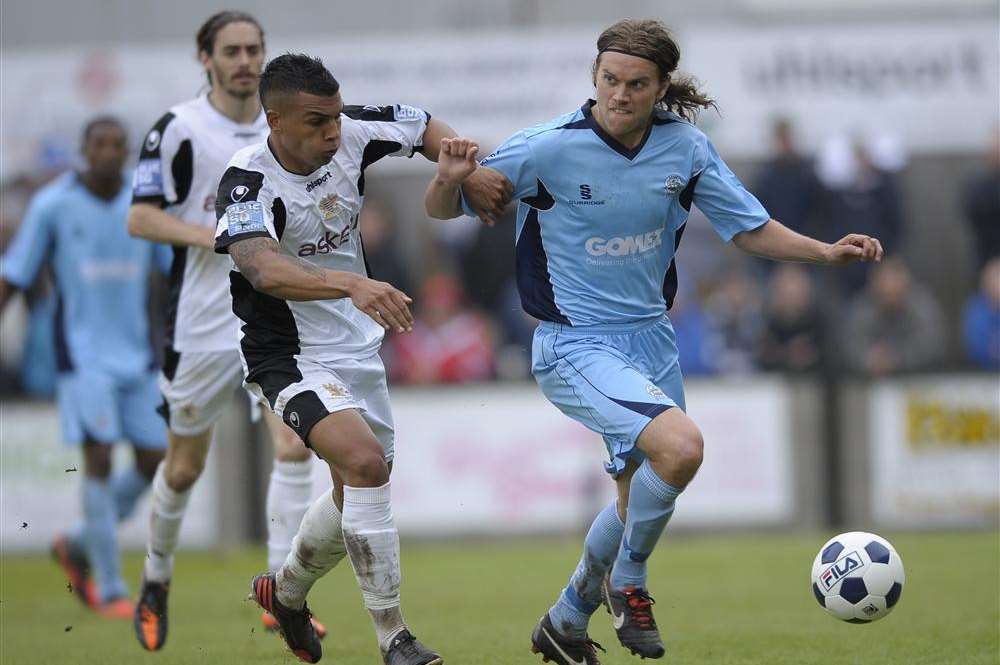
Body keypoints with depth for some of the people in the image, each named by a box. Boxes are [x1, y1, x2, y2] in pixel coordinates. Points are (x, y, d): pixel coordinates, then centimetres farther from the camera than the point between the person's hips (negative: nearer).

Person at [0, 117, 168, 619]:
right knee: (100, 458, -13)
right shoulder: (52, 205, -7)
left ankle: (78, 548, 25)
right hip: (84, 354, -5)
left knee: (154, 463, 3)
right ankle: (111, 591, -6)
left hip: (137, 354, 5)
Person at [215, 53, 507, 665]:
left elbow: (427, 127, 12)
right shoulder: (248, 183, -26)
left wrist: (472, 173, -6)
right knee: (364, 460, -28)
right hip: (290, 356, -8)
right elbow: (265, 270, -44)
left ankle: (287, 591, 46)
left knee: (363, 490, 19)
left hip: (359, 347, 8)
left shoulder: (351, 134, -8)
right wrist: (352, 283, -58)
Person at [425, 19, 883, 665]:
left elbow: (750, 227, 7)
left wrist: (827, 251, -7)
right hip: (576, 345, -6)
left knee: (643, 500, 14)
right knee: (681, 445, -28)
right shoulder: (547, 149, -17)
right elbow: (442, 211, -9)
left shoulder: (686, 149, -5)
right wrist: (451, 179, -32)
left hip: (651, 339, 6)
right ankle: (627, 581, -2)